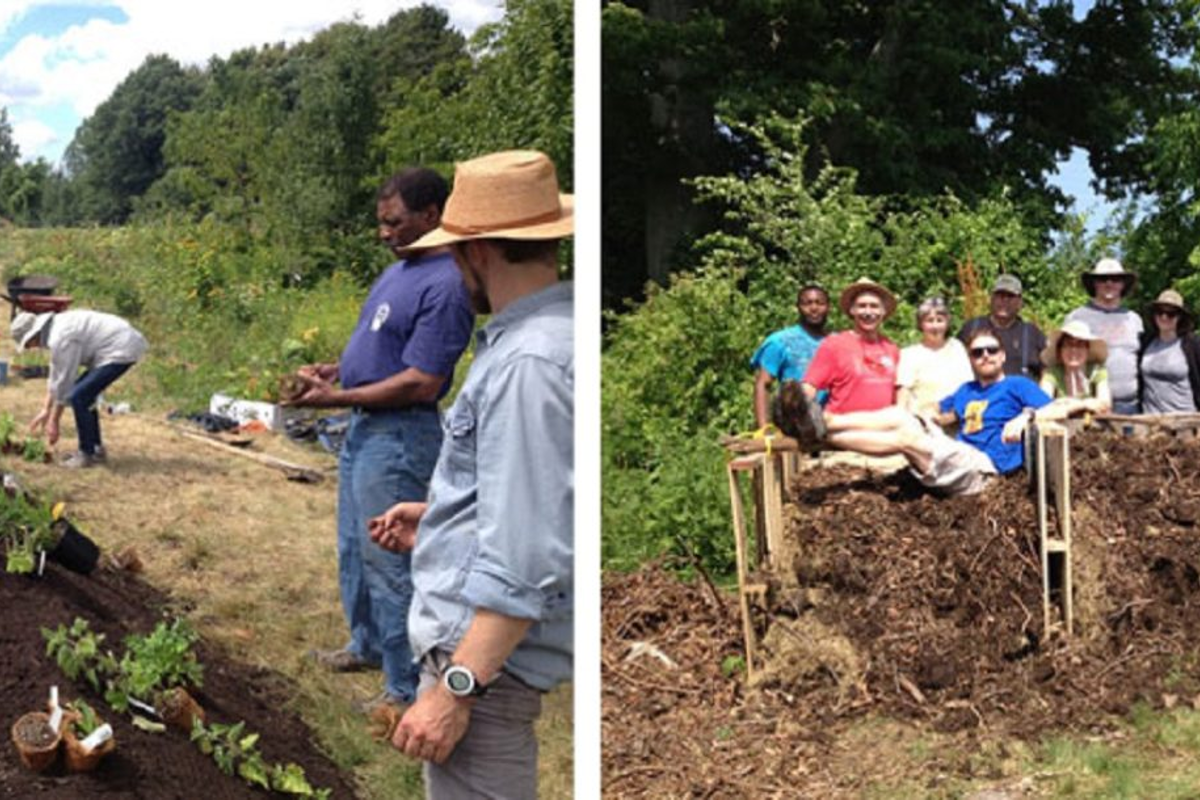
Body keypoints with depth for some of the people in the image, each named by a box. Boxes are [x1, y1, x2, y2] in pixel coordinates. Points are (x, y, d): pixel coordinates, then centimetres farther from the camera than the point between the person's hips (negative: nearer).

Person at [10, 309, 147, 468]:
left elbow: (64, 382, -11)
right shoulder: (56, 328, 14)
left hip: (122, 350, -11)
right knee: (83, 393, 17)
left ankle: (87, 454, 0)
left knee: (78, 397, -11)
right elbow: (56, 375, 23)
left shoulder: (60, 339, -17)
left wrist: (53, 421, 0)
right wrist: (45, 411, 28)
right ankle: (96, 448, 23)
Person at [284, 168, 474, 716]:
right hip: (364, 428, 10)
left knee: (388, 563, -3)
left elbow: (422, 383, -24)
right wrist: (335, 369, 3)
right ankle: (367, 646, 39)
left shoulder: (444, 286, -21)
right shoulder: (400, 270, 10)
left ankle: (408, 688, 7)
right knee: (355, 550, 22)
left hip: (398, 438, -10)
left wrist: (338, 398, -20)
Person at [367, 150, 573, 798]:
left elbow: (526, 558, -28)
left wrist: (457, 688, -25)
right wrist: (440, 517, 24)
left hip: (487, 648, -11)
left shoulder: (528, 364, -24)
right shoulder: (546, 333, 7)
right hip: (472, 631, 11)